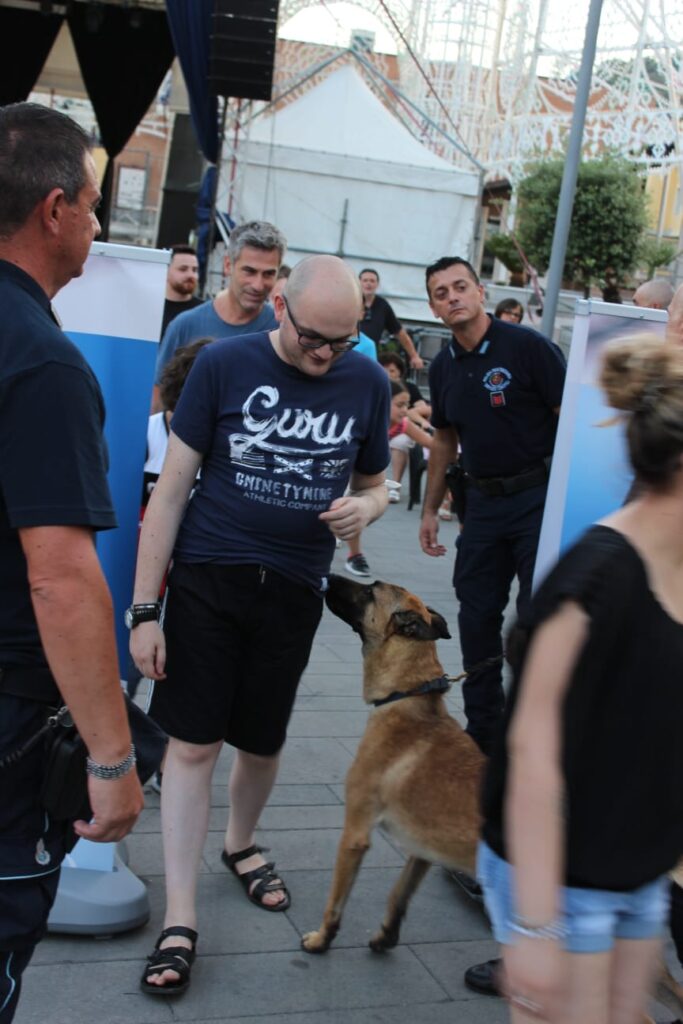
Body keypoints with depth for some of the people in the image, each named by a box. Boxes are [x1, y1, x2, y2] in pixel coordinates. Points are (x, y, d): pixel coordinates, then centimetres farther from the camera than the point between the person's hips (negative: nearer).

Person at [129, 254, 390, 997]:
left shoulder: (367, 383, -2)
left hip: (293, 592, 3)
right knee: (194, 744, -1)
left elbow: (373, 485, 13)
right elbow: (171, 488, -7)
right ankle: (179, 921, 10)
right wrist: (143, 610, -9)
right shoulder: (223, 364, -10)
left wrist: (363, 506, -14)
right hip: (209, 578, -2)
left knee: (261, 745, 14)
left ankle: (240, 847, 44)